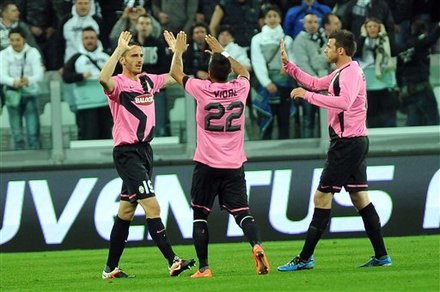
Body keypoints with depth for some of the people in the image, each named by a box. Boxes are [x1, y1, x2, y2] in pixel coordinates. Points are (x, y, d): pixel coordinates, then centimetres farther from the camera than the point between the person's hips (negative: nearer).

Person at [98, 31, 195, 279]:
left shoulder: (148, 81, 12)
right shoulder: (118, 83, -10)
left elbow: (174, 78, 27)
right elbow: (104, 79, -34)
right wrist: (119, 49, -31)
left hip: (145, 150, 8)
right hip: (127, 153, -8)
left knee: (126, 211, 11)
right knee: (152, 206, -16)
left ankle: (111, 268, 16)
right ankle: (173, 261, -21)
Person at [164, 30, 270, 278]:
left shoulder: (203, 89, -8)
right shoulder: (240, 88, 1)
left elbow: (176, 73, 9)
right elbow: (244, 71, 27)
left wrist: (178, 51, 25)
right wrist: (222, 52, 34)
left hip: (207, 165, -2)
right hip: (234, 165, 2)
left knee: (200, 216, 7)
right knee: (242, 212, 0)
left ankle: (204, 267, 2)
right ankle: (257, 245, -28)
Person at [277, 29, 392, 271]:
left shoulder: (350, 73, -15)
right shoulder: (341, 73, 17)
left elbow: (343, 102, -33)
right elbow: (315, 83, 30)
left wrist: (308, 95, -29)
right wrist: (288, 65, 23)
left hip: (347, 143, -11)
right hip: (356, 142, 11)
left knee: (322, 197, -8)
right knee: (360, 197, 11)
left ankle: (305, 258, -7)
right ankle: (381, 256, 10)